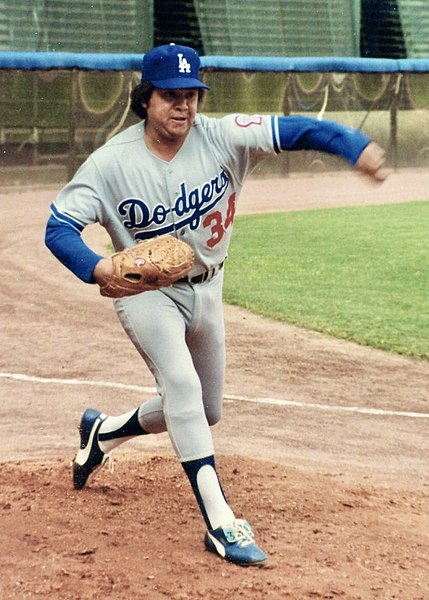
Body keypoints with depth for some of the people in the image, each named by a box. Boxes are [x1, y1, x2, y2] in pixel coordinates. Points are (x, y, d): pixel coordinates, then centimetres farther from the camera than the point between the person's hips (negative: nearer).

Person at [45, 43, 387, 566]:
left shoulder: (222, 138, -17)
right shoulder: (112, 163, -19)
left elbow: (296, 130, -28)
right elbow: (59, 227, -19)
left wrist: (356, 147, -47)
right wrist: (97, 267, -40)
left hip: (205, 289, 4)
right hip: (145, 290, -4)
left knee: (205, 410, 16)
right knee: (182, 386, -26)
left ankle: (104, 431, 43)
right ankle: (220, 524, -25)